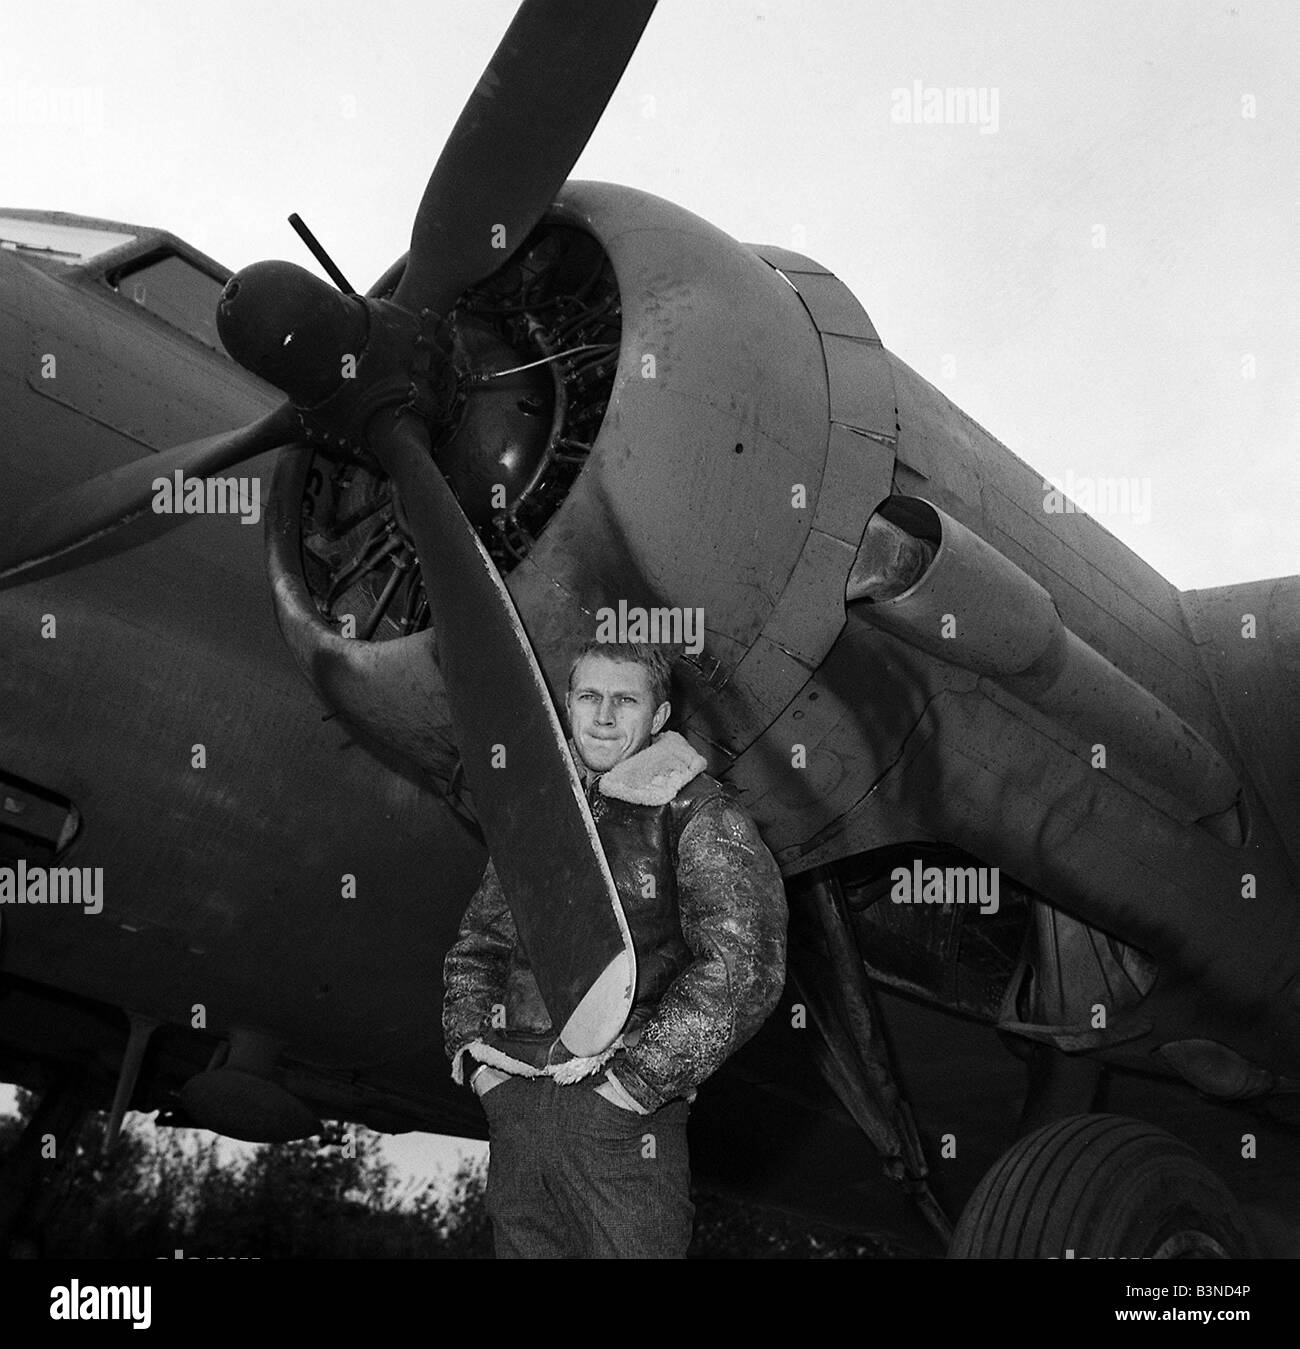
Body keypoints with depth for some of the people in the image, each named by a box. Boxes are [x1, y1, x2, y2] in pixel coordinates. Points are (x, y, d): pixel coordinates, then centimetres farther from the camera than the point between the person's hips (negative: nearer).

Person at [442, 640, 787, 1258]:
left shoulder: (699, 816, -3)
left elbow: (745, 964, -13)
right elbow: (476, 943, 22)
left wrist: (642, 1077, -16)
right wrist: (467, 1039, 5)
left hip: (625, 1113, -5)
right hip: (512, 1106, 5)